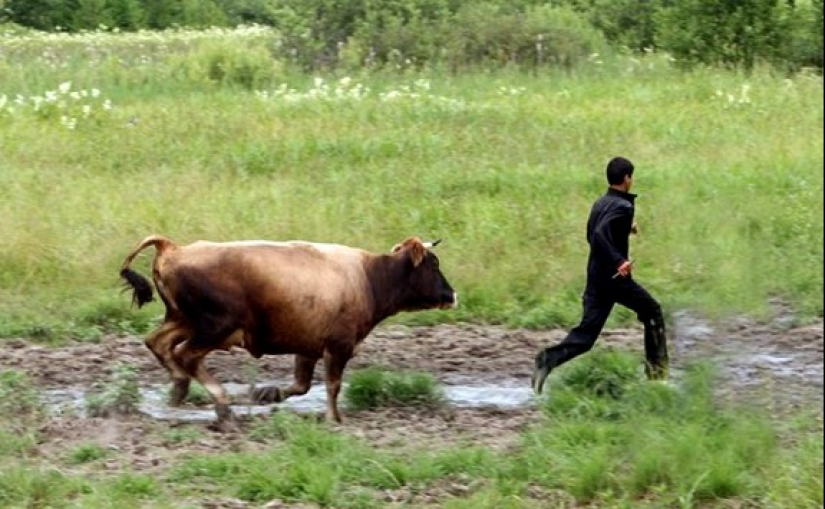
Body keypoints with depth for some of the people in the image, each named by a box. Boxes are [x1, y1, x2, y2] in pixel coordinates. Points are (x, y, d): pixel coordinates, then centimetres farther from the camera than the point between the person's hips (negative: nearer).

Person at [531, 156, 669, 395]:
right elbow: (600, 234, -29)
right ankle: (657, 372, 20)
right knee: (653, 313, 15)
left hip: (595, 278, 7)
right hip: (616, 277, -7)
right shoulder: (623, 206, -14)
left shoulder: (600, 204, 12)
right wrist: (619, 261, -34)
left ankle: (550, 358, -22)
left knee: (586, 333, 3)